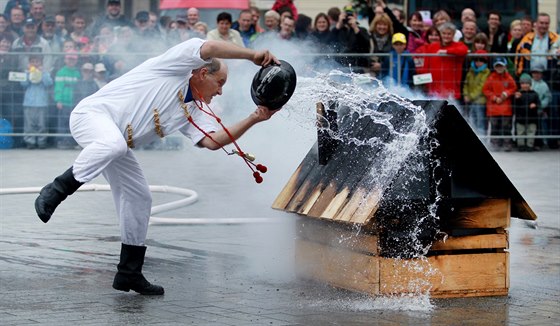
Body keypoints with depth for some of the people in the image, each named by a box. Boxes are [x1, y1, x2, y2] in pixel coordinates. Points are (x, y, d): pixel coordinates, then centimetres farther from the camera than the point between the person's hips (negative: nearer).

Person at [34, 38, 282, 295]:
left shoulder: (194, 112, 10)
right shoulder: (176, 66, -8)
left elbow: (212, 141, -9)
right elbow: (210, 48, -25)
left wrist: (253, 119, -12)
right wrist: (253, 55, -22)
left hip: (117, 145, 9)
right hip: (93, 114, -9)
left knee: (139, 198, 6)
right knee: (113, 144, -42)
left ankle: (129, 273, 14)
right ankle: (56, 191, -29)